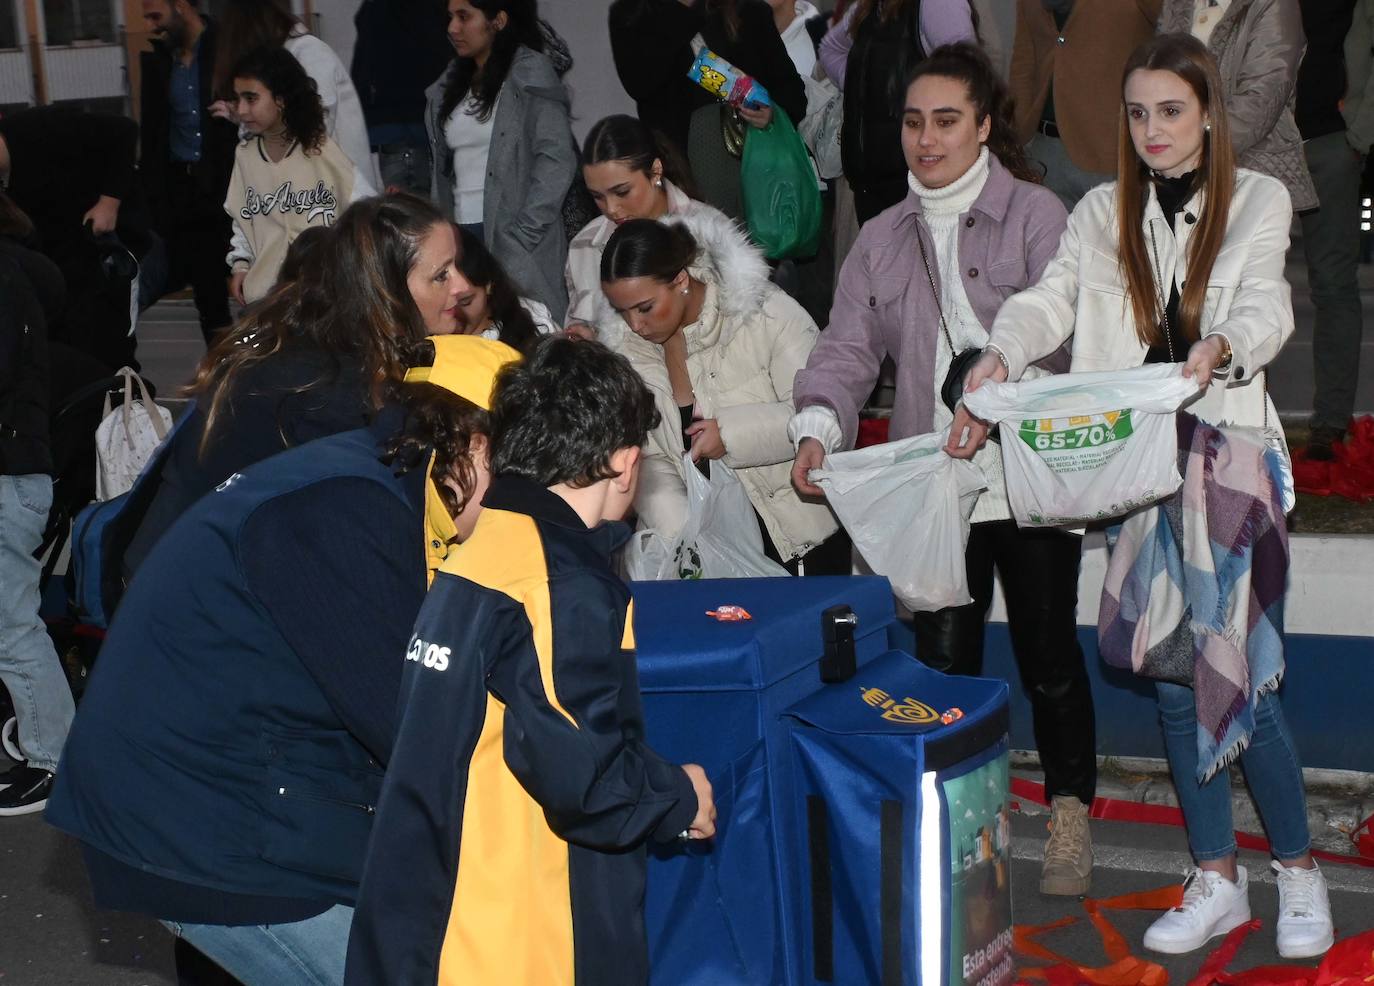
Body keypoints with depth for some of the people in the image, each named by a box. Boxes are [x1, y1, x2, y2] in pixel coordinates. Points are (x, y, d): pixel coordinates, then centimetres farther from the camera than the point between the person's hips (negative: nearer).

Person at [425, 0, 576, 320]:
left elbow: (556, 162, -8)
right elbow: (444, 167, 17)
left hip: (514, 242, -5)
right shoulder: (451, 84, 18)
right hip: (460, 236, 5)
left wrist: (522, 235, -14)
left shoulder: (530, 75, 0)